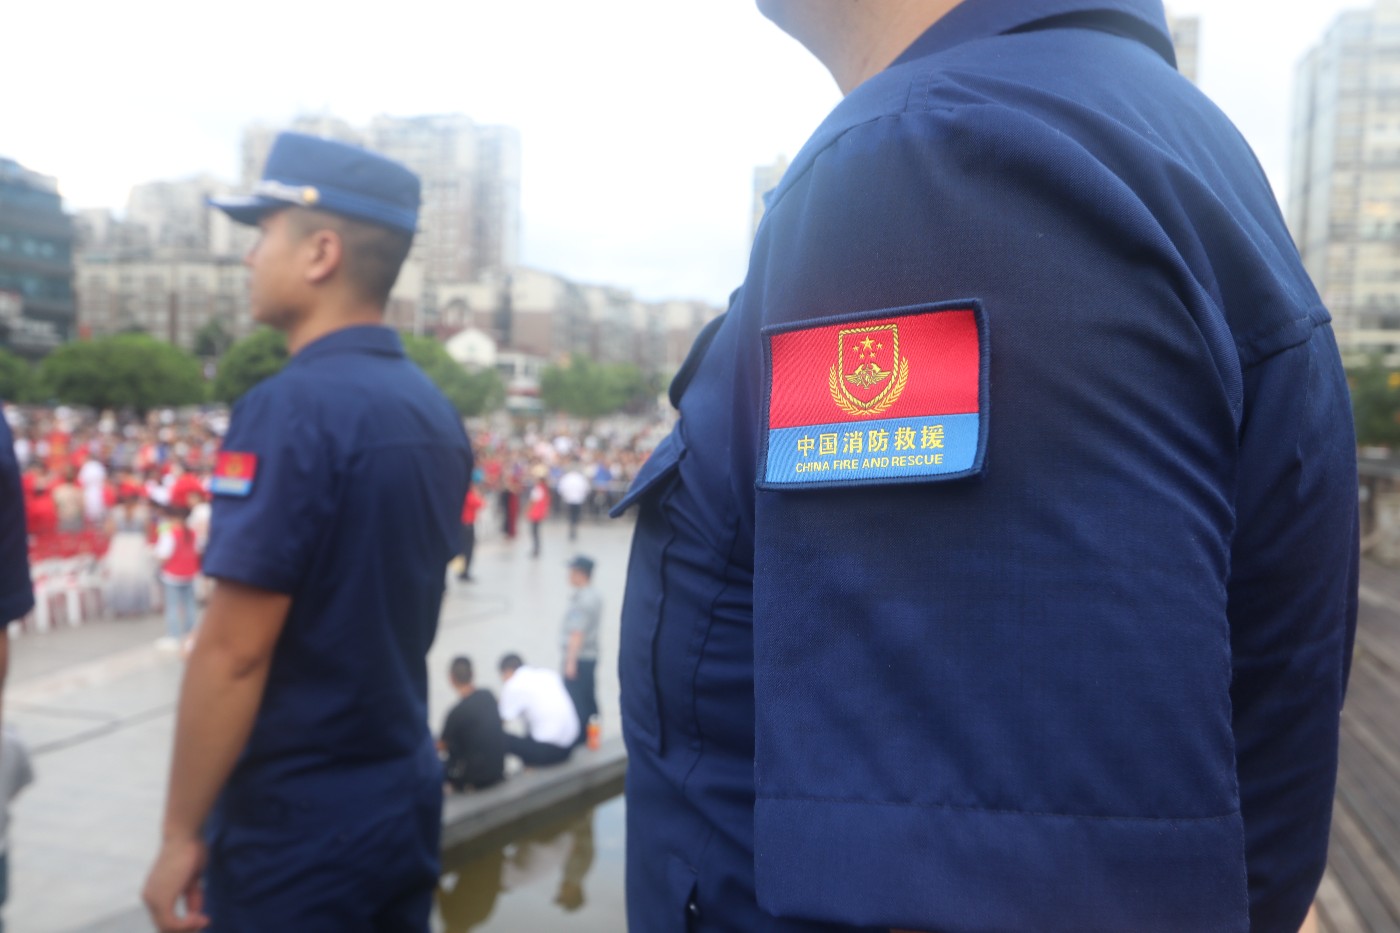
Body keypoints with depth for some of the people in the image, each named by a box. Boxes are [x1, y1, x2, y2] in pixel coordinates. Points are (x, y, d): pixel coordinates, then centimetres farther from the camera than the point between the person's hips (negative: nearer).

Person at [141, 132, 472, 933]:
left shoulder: (292, 408, -21)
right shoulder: (434, 411, 3)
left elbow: (233, 652, -21)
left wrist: (181, 834, -11)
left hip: (294, 821, -7)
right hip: (408, 796, 7)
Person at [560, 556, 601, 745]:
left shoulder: (582, 600, -22)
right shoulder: (595, 594, 8)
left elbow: (577, 633, -24)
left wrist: (571, 661, -22)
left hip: (579, 658, -10)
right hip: (592, 655, 10)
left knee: (576, 701, -1)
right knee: (589, 699, 16)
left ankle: (577, 740, 5)